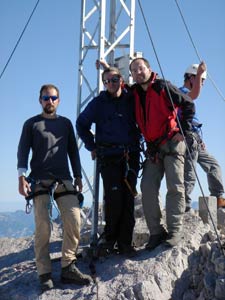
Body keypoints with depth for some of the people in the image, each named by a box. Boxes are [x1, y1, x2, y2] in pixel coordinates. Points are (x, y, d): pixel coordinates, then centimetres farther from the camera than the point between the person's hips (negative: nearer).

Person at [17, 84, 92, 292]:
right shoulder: (31, 124, 12)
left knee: (74, 220, -11)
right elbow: (23, 150, 5)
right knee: (43, 226, -9)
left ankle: (68, 268, -2)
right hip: (39, 181, -3)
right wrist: (22, 175, -9)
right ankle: (45, 274, -3)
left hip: (64, 180, 3)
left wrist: (78, 176, 14)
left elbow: (73, 151, 21)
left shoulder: (65, 123, 20)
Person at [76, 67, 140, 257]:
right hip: (108, 157, -2)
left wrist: (138, 140, 10)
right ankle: (109, 239, 4)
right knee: (114, 198, -11)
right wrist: (92, 146, 10)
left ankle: (125, 242, 6)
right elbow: (82, 124, 15)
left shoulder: (131, 100, 10)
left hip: (131, 156, 2)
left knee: (128, 199, -1)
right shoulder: (98, 103, 6)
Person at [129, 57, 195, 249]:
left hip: (172, 143, -5)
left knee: (175, 187, -7)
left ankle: (175, 231, -3)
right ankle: (157, 232, 4)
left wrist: (184, 131, -10)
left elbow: (189, 105, -5)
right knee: (147, 188, -3)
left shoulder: (163, 87, -6)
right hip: (153, 147, 6)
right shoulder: (134, 93, 11)